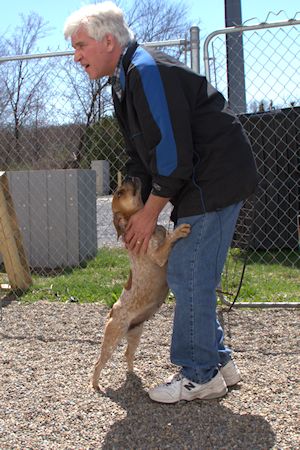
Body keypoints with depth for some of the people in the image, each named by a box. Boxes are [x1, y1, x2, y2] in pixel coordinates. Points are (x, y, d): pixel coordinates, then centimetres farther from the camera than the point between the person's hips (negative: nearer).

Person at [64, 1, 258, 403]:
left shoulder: (147, 71, -18)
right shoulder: (125, 81, 16)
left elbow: (172, 149, -23)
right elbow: (141, 155, 18)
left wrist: (151, 212, -14)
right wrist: (135, 209, 10)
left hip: (215, 179, -10)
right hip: (202, 182, 10)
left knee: (188, 277, -6)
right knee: (190, 276, 13)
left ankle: (200, 376, 6)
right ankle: (218, 361, 24)